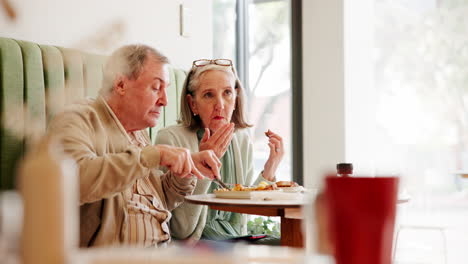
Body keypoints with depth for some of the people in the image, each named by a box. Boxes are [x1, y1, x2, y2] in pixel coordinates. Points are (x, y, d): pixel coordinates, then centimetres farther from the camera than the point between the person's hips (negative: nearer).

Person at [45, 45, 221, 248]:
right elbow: (74, 178, -27)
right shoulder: (77, 121, -5)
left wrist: (189, 166, 8)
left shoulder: (139, 133, 22)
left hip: (162, 253, 8)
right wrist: (154, 154, -23)